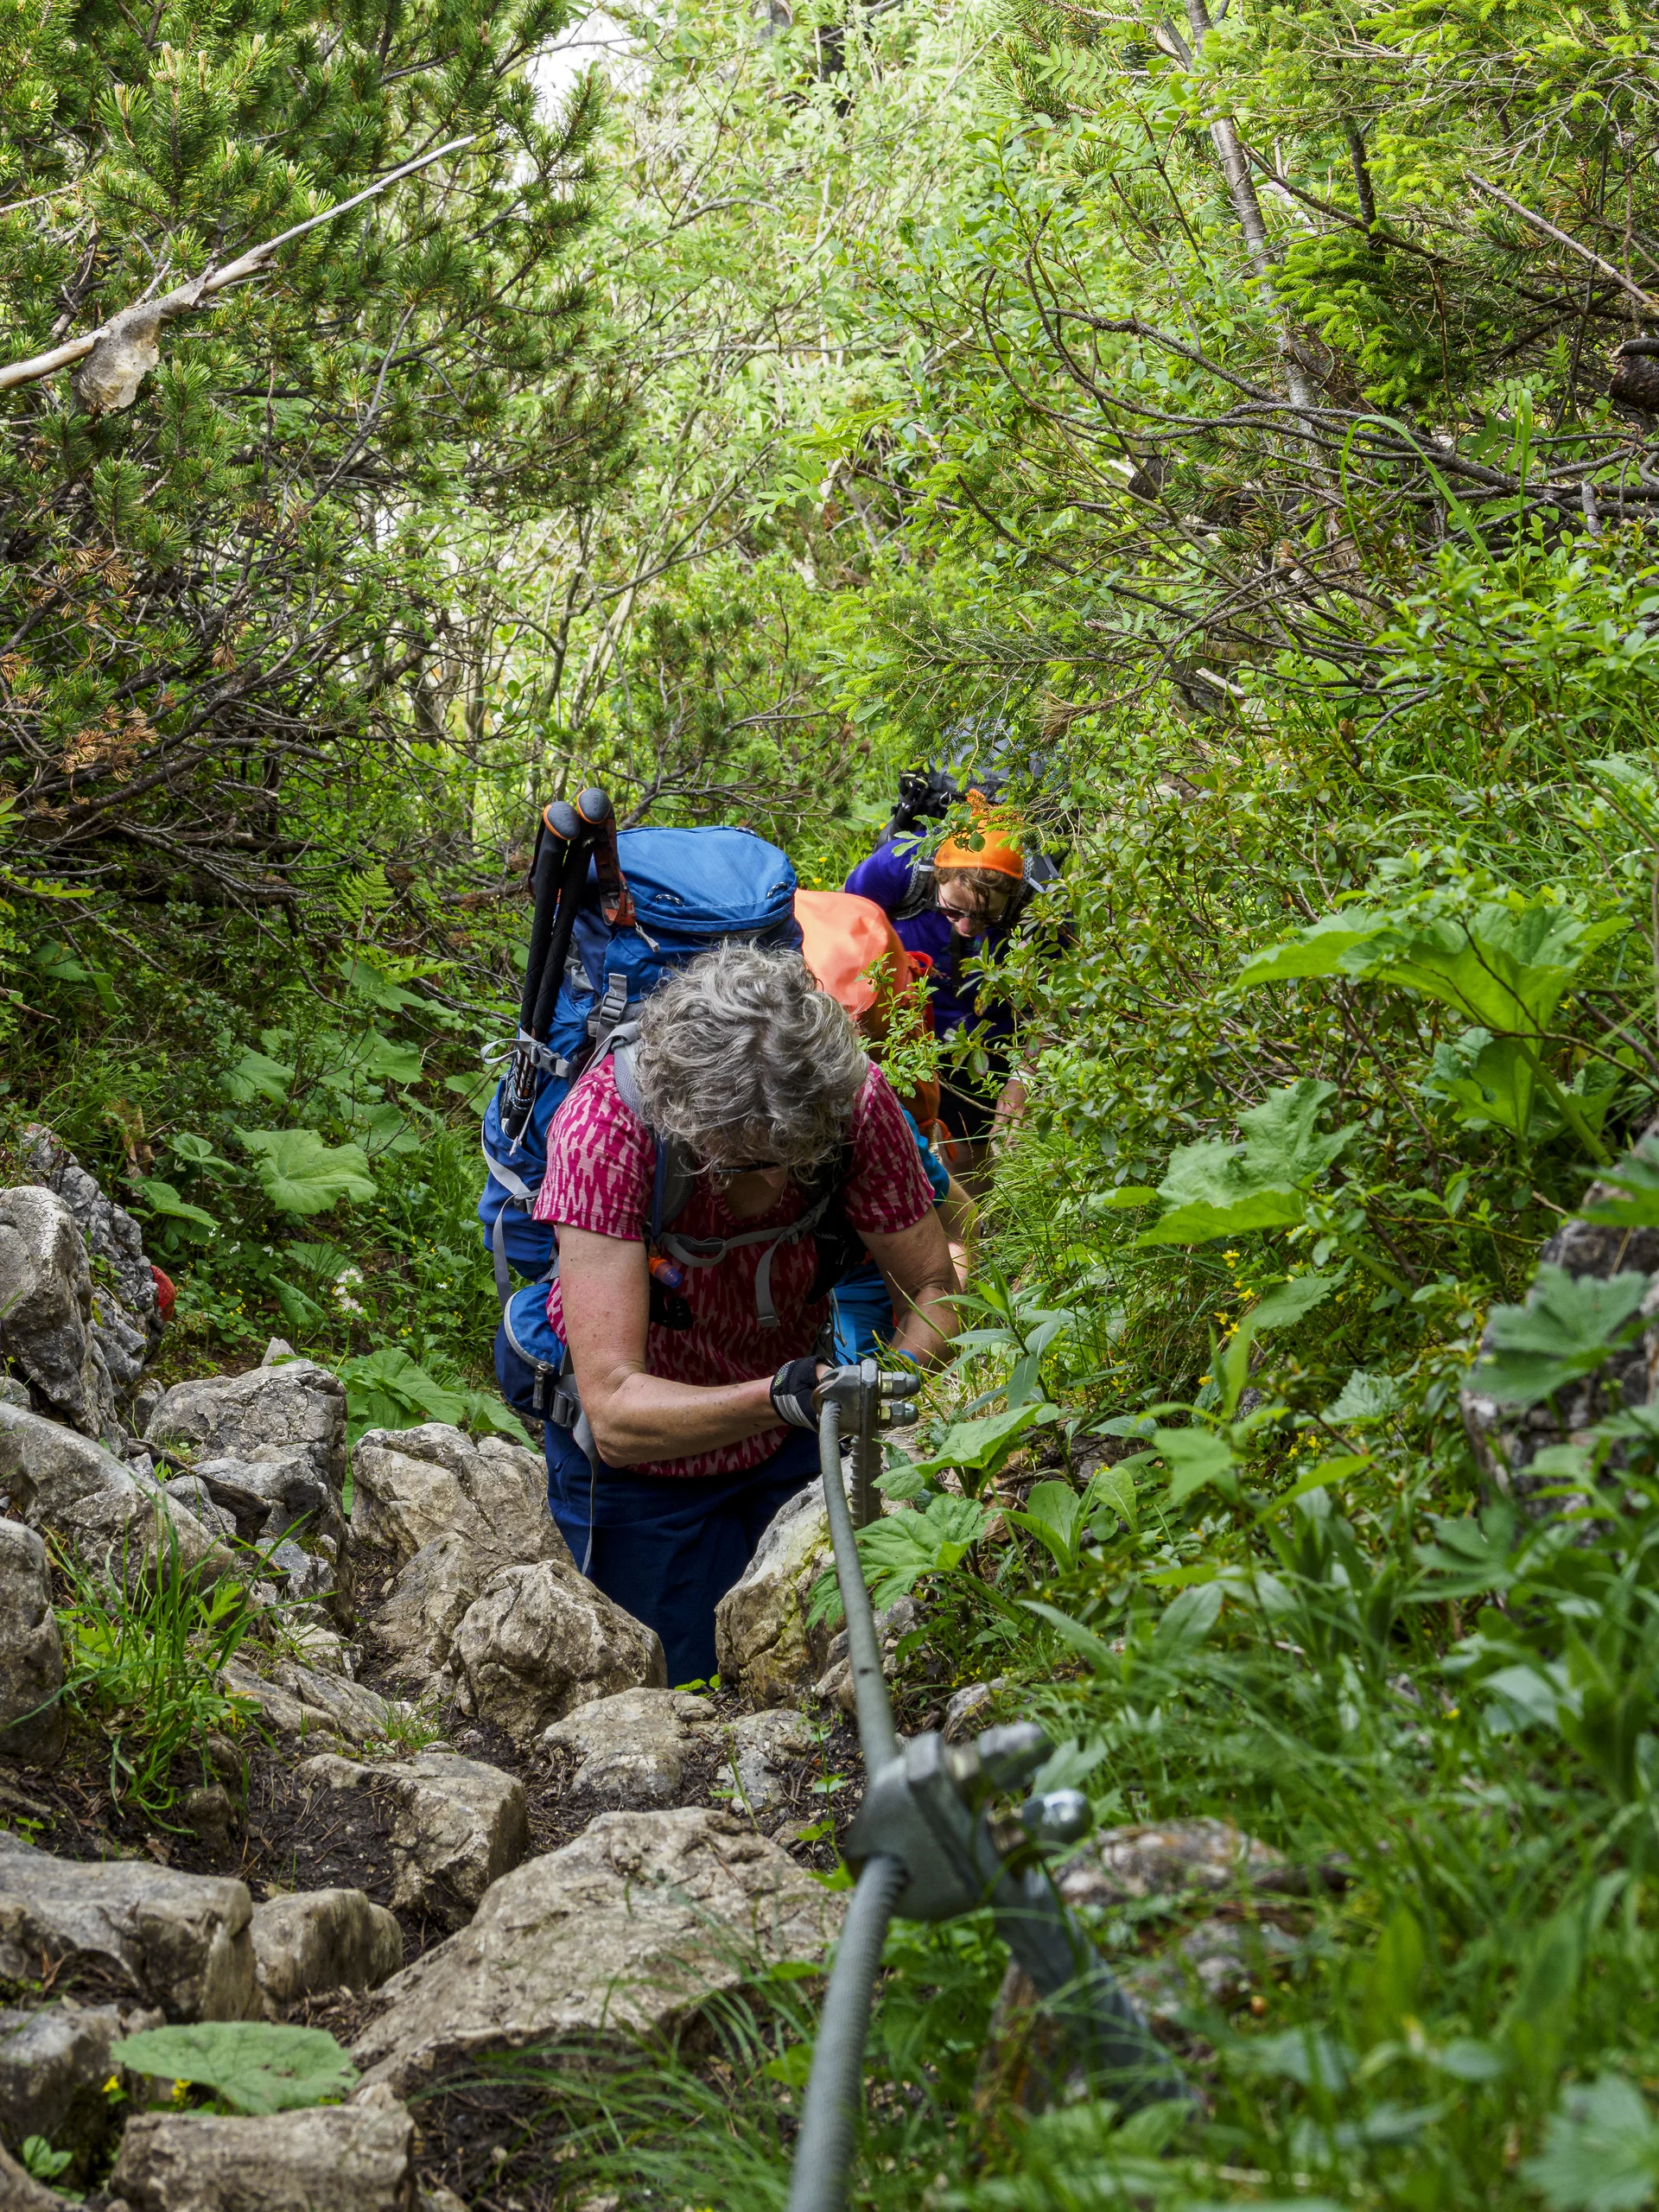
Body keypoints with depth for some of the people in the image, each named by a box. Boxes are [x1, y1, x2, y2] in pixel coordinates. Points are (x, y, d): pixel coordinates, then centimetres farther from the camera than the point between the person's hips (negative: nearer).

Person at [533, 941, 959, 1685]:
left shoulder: (853, 1097, -27)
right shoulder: (604, 1127, -36)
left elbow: (932, 1286, -15)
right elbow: (615, 1412, -38)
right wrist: (785, 1395, -54)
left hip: (795, 1444, 3)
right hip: (644, 1457, -3)